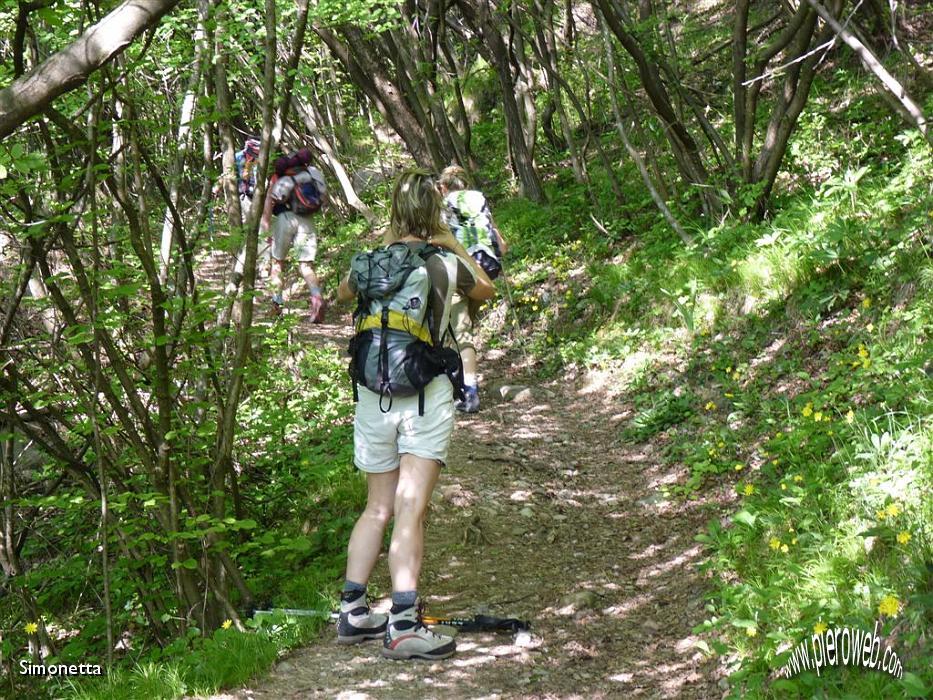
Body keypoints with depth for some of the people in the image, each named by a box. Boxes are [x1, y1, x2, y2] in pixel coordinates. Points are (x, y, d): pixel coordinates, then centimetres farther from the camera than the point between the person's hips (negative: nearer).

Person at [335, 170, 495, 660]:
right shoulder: (447, 265, -2)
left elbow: (343, 294, 27)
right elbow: (486, 290, 21)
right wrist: (454, 245, 25)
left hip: (374, 394, 3)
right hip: (428, 396, -3)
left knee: (377, 509, 16)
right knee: (411, 511, -9)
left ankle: (352, 611, 17)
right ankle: (403, 624, -15)